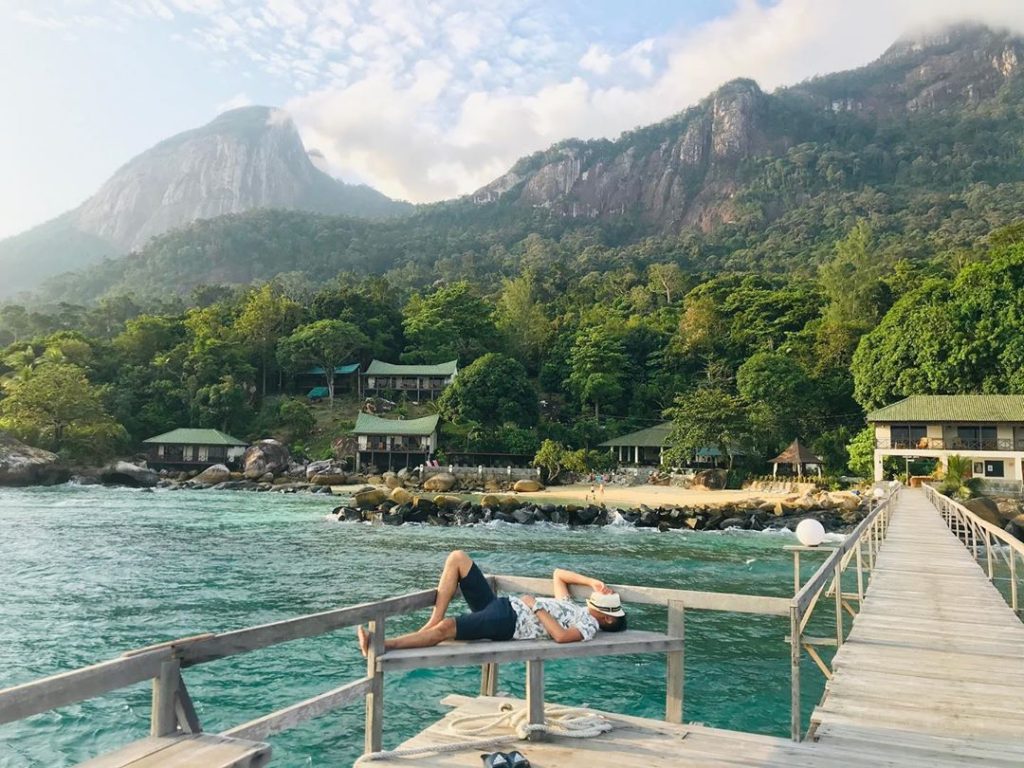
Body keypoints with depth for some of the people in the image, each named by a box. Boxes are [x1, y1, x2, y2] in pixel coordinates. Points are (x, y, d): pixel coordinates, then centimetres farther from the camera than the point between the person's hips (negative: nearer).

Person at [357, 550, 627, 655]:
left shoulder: (589, 626, -1)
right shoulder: (571, 607, 26)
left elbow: (561, 636, -24)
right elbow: (558, 574, 37)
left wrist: (536, 607, -15)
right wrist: (594, 582, 25)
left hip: (508, 623, -9)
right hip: (500, 605, 9)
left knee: (445, 628, -30)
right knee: (458, 557, -4)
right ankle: (432, 621, -10)